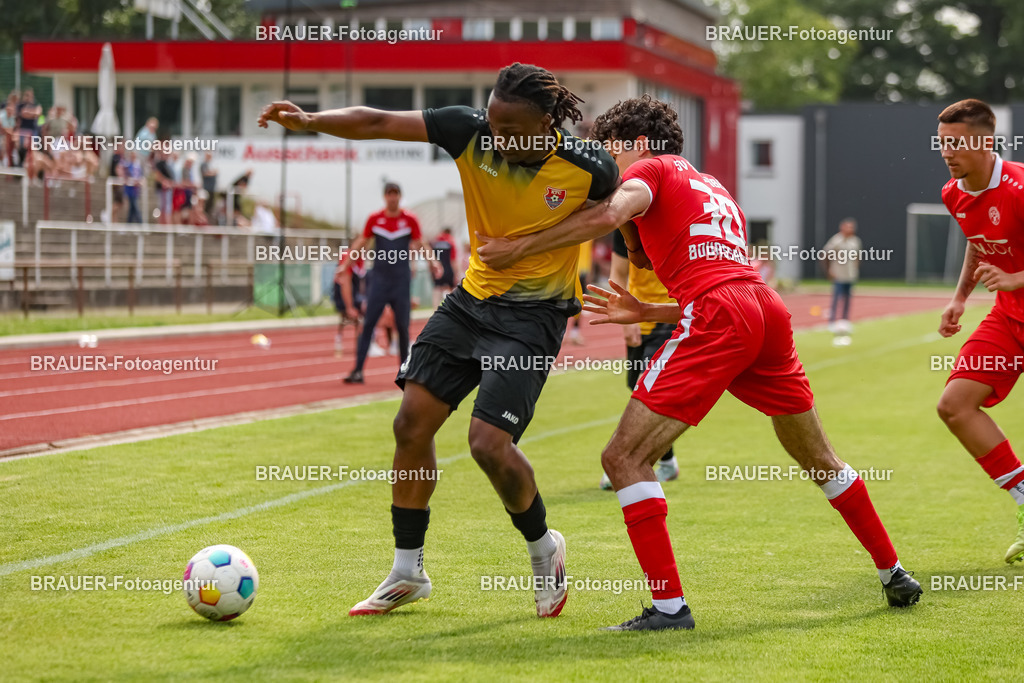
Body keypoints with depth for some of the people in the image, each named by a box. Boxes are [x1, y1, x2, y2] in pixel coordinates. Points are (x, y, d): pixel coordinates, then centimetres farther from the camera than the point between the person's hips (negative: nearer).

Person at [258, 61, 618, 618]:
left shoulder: (587, 166, -18)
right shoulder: (471, 132, -12)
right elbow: (379, 123, -15)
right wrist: (309, 121, -29)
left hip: (534, 316, -5)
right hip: (472, 298, 5)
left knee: (489, 441, -17)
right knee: (412, 421, -1)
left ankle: (543, 548, 13)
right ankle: (407, 572, 15)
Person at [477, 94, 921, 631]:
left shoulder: (653, 169, 10)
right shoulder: (714, 189, 33)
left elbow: (610, 214, -13)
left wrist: (519, 248, -10)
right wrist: (644, 313, 29)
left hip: (716, 315, -8)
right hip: (767, 308, 8)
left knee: (624, 458, -6)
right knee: (818, 460, 25)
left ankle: (668, 606, -13)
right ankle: (894, 574, 34)